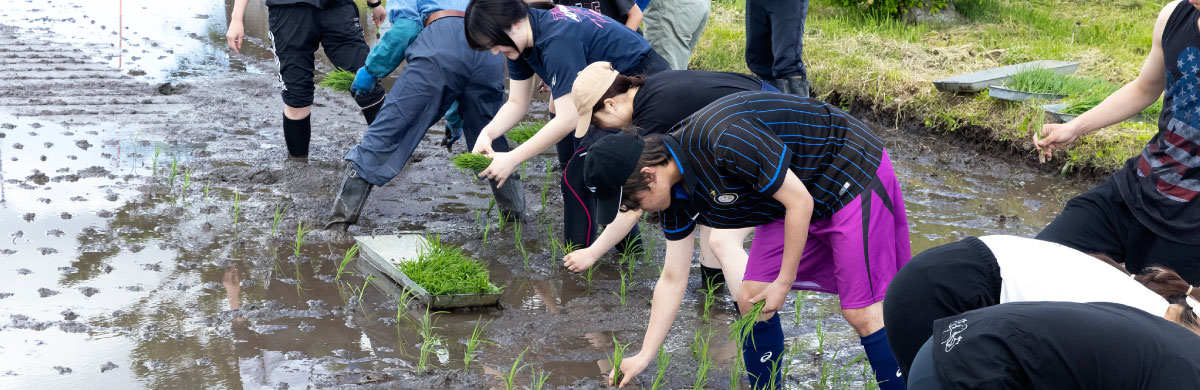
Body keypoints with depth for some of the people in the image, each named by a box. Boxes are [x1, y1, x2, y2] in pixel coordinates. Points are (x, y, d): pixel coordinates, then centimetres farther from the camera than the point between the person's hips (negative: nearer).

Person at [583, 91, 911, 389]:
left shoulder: (725, 139, -34)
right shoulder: (677, 192, -5)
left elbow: (799, 202, -25)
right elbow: (672, 279, 5)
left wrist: (784, 282, -15)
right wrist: (643, 357, 5)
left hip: (854, 175, -8)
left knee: (862, 312, -12)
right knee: (750, 300, 3)